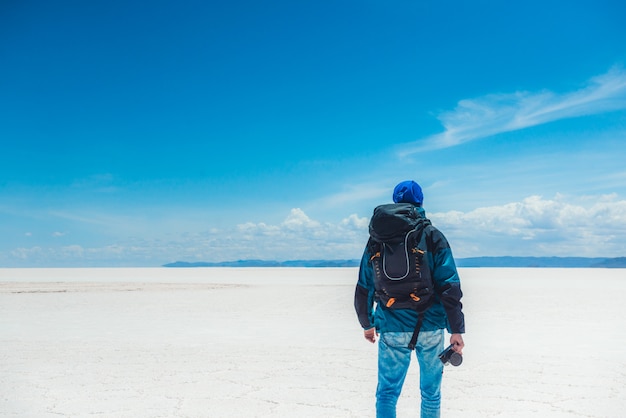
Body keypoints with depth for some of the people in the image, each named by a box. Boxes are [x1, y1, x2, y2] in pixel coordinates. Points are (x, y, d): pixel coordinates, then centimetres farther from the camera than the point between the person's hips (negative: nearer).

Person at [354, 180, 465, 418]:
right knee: (431, 392, 15)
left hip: (392, 329, 1)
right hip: (430, 327, 0)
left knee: (387, 392, 9)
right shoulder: (434, 238, -4)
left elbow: (364, 288, 5)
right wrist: (457, 330, -5)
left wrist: (367, 324, 17)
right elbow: (449, 288, -10)